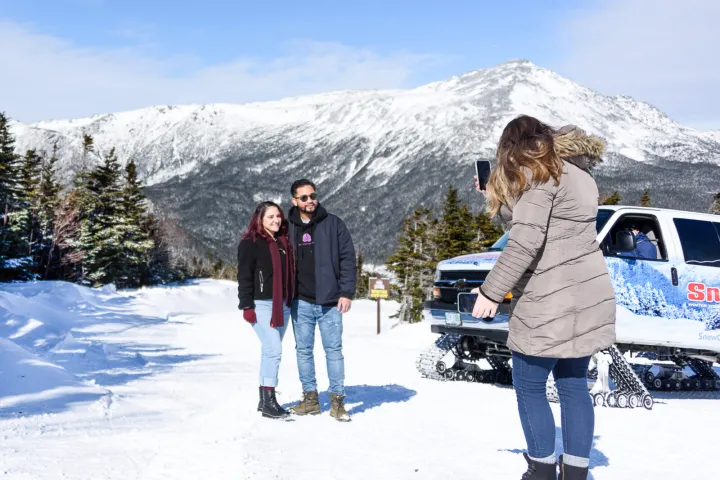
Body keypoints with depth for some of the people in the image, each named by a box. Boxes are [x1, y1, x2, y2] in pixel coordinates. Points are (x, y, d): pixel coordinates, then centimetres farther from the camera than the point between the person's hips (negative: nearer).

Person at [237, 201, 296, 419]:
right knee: (274, 350, -14)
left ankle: (265, 398, 18)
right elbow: (244, 276, -9)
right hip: (261, 304, -7)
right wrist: (246, 305, -14)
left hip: (282, 304, 7)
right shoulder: (250, 243, -6)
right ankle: (268, 401, -8)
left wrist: (290, 301, 19)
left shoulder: (283, 242, 15)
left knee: (271, 351, 10)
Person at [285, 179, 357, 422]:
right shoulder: (288, 228, 5)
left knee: (333, 350, 1)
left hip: (330, 300, -2)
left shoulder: (333, 224, 0)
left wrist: (346, 293, -8)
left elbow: (348, 258, -1)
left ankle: (337, 401, 8)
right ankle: (310, 398, 19)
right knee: (303, 350, 8)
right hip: (301, 302, 2)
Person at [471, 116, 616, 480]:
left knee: (529, 388, 6)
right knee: (573, 386, 13)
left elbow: (526, 241, -21)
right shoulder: (579, 174, 17)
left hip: (551, 303, -9)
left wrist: (491, 291, -17)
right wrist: (495, 197, 21)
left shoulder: (535, 172, -11)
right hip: (586, 297, 9)